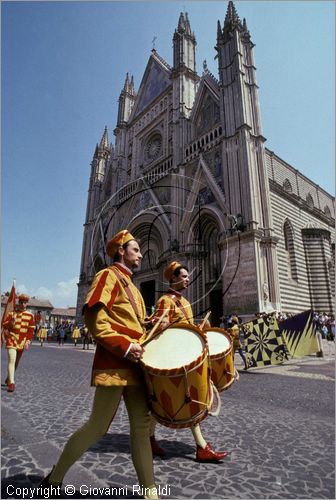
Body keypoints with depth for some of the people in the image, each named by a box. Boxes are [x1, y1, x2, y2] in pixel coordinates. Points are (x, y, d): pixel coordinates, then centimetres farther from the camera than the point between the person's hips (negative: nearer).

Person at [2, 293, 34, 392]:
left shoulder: (30, 315, 2)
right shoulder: (12, 313, 2)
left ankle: (9, 379, 36)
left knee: (16, 362, 14)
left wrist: (28, 341, -6)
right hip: (12, 339, -2)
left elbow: (31, 330, 2)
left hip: (22, 341, 2)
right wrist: (11, 322, -20)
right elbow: (5, 326, 0)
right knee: (11, 360, -17)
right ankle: (11, 383, -17)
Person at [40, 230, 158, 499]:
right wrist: (124, 347, -22)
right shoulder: (109, 275, -7)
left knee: (141, 424, 9)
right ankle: (54, 478, 25)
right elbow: (94, 318, -18)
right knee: (98, 426, 2)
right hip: (115, 363, -9)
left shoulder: (130, 284, 20)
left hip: (134, 364, 9)